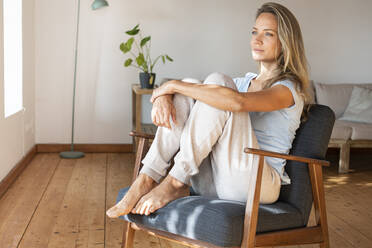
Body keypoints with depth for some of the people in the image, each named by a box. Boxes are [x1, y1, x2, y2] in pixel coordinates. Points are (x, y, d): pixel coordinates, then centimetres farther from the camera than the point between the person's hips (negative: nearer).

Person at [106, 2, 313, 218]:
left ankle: (176, 182, -24)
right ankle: (147, 179, -20)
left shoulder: (289, 89, -4)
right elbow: (178, 87, 15)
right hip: (213, 183, 7)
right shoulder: (244, 82, 21)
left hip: (256, 185, -6)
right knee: (187, 89, -8)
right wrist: (163, 96, -11)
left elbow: (238, 101, -26)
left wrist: (174, 85, -18)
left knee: (218, 81, -20)